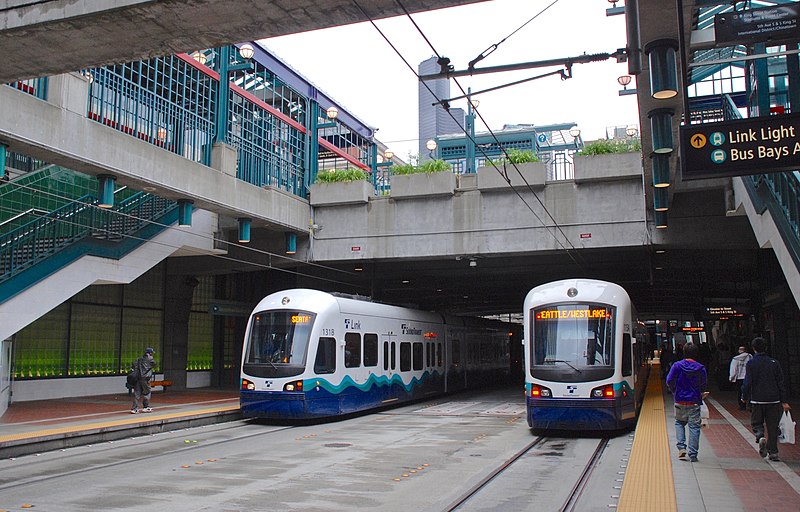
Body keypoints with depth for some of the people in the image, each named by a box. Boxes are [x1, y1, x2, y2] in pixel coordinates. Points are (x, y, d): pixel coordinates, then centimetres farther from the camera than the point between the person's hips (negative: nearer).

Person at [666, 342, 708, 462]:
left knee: (679, 422, 19)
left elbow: (669, 381, -4)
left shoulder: (677, 366, -7)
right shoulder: (701, 368, -4)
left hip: (680, 401, 0)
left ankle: (681, 447, 5)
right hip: (694, 402, 0)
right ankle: (693, 454, 6)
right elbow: (704, 385, 4)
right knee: (694, 426, 5)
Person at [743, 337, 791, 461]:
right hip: (773, 400, 2)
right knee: (772, 426, 9)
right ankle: (773, 452, 8)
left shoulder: (751, 363, -6)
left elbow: (747, 383, -9)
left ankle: (760, 437, -16)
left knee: (756, 423, 13)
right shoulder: (774, 363, 3)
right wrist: (784, 401, 5)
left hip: (757, 400, -2)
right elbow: (781, 383, 3)